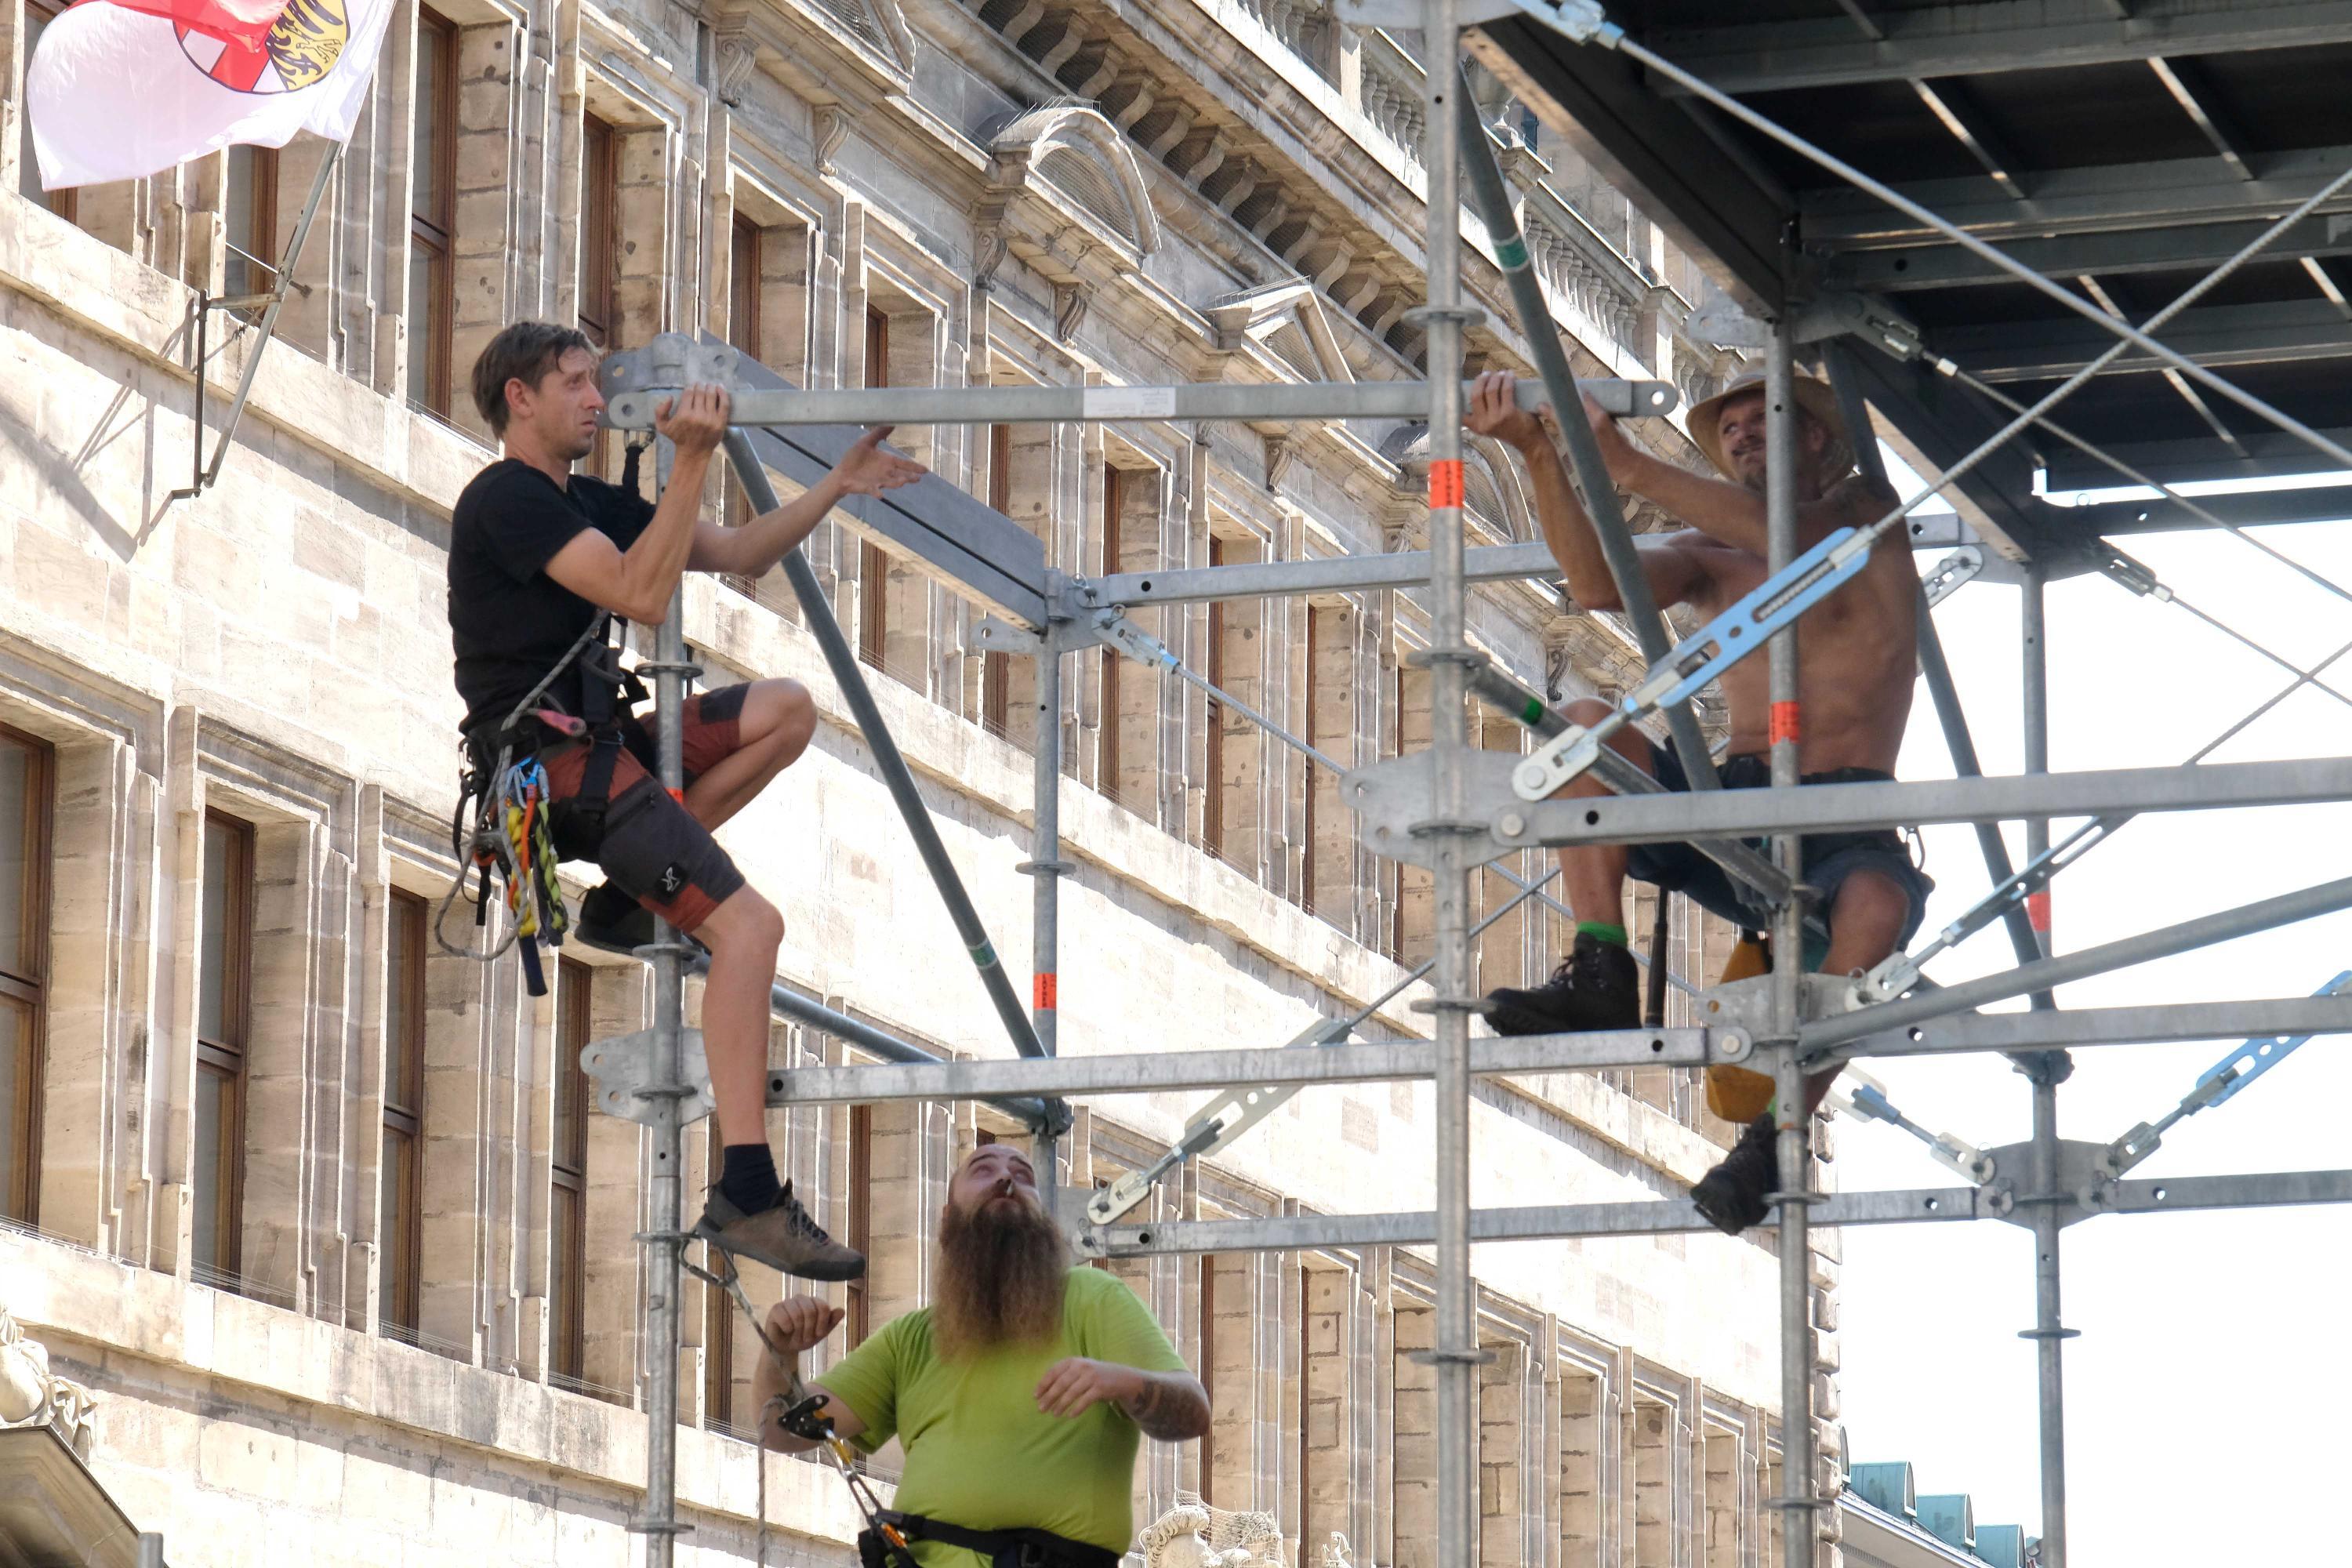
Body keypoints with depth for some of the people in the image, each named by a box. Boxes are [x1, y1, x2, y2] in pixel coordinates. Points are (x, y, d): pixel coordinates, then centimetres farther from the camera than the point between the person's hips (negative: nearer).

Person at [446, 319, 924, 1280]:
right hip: (550, 761, -10)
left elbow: (741, 556, 20)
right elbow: (641, 595, -22)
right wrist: (694, 461, -23)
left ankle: (624, 900, 2)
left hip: (600, 741, 10)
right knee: (749, 925, -18)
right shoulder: (505, 501, -11)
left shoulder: (587, 504, 18)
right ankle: (747, 1197, -21)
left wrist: (836, 487, 10)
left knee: (786, 709, 6)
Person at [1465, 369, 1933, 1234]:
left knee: (1876, 906, -38)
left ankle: (1771, 1139, -25)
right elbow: (1596, 583, 0)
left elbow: (1789, 539, -14)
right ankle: (1599, 977, -25)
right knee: (1589, 725, -19)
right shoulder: (1709, 557, 21)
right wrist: (1539, 453, -14)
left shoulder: (1868, 511, 11)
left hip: (1847, 822, -4)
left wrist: (1628, 462, -19)